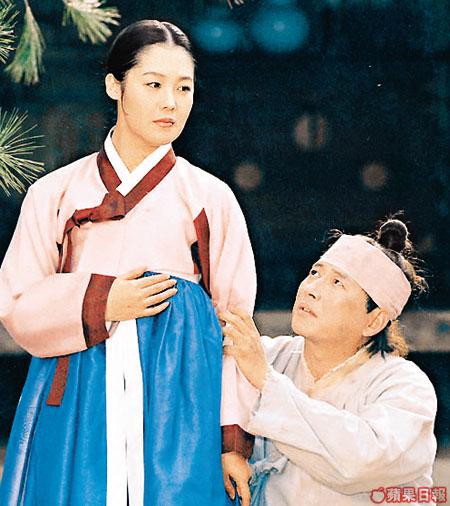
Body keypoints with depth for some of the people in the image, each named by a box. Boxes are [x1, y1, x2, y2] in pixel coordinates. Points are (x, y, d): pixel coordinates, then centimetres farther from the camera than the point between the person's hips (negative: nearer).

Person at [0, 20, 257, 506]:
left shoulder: (212, 199, 8)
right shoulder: (54, 193, 9)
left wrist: (234, 439, -3)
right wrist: (99, 303, -11)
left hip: (177, 392, 0)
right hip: (76, 395, 0)